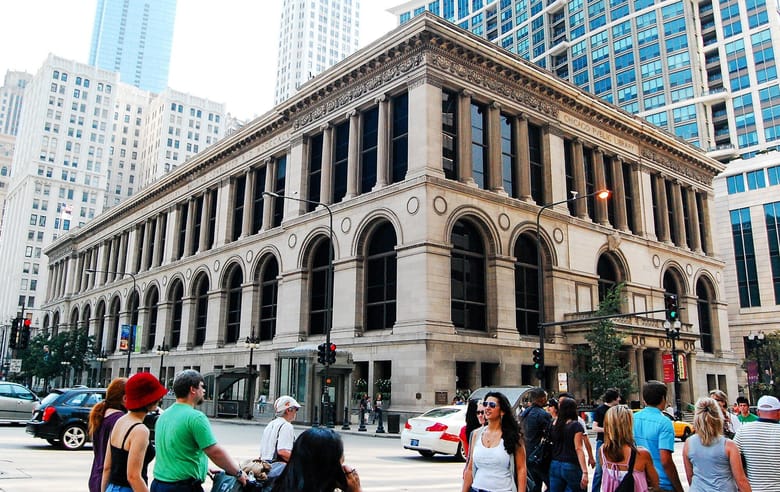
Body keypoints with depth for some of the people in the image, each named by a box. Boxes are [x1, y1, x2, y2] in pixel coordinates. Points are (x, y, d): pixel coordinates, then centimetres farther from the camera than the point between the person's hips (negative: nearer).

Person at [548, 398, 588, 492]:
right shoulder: (576, 425, -8)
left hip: (555, 466, 5)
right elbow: (578, 449, -13)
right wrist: (584, 472, -16)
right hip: (571, 466, -5)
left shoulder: (555, 425, 6)